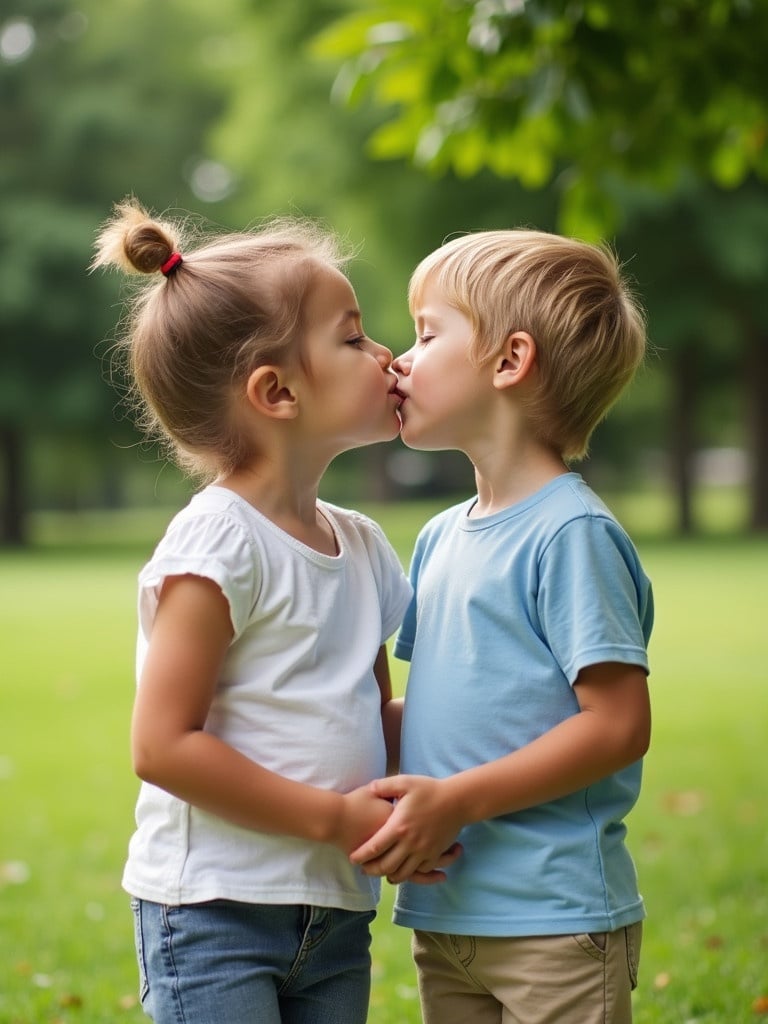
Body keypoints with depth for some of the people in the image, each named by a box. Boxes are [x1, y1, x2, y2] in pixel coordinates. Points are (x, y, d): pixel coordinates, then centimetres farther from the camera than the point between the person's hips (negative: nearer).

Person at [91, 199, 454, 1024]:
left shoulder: (361, 546, 10)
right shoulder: (219, 541, -15)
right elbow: (163, 746, -19)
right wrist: (336, 818, -19)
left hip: (336, 914, 8)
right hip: (215, 912, -8)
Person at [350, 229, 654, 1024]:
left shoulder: (572, 533, -14)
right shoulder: (440, 539, 11)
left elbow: (619, 725, -18)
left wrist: (456, 799, -20)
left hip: (554, 923, -8)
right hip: (445, 914, 8)